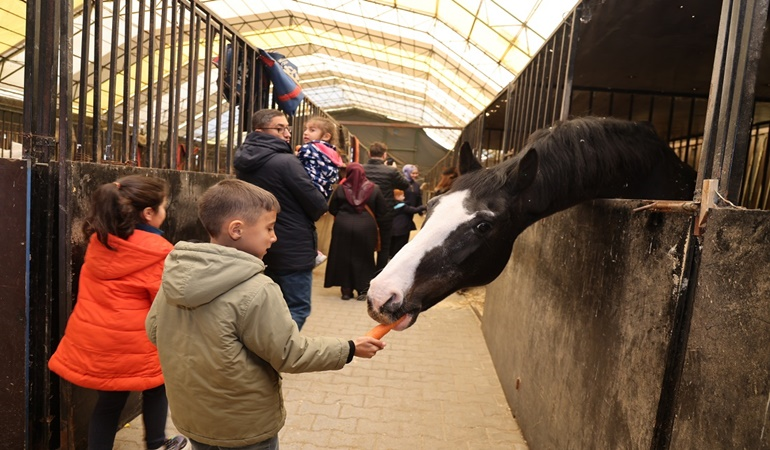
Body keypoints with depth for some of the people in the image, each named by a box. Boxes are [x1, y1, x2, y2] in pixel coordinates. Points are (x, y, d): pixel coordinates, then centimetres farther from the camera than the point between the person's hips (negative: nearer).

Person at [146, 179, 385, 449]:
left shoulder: (173, 277, -8)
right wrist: (349, 350, -10)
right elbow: (290, 355, -21)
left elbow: (154, 331, 5)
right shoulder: (255, 290, -28)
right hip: (244, 427, -6)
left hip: (191, 417, 6)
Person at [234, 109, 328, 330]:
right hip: (293, 251, -8)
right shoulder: (286, 162, -20)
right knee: (297, 310, 3)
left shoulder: (244, 163, 5)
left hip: (261, 250, 8)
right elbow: (319, 206, -16)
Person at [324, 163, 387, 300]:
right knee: (364, 259, 10)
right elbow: (382, 211, -1)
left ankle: (346, 290, 14)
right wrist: (376, 224, 15)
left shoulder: (341, 188, -1)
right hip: (366, 228, 0)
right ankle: (363, 290, 12)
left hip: (343, 227, 1)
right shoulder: (374, 189, -1)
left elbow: (332, 209, 4)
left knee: (343, 257, 11)